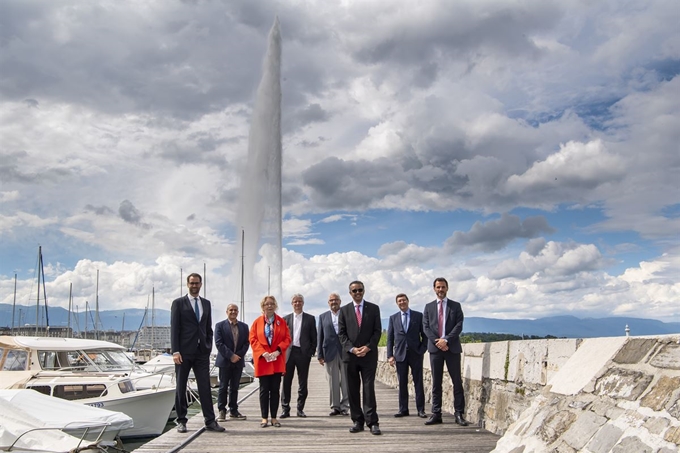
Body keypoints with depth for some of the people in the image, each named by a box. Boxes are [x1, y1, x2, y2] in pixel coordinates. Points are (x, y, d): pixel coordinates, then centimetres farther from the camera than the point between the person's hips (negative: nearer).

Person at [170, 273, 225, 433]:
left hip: (202, 352, 3)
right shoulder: (178, 303, 1)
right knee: (180, 388, 5)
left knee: (205, 387, 1)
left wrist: (209, 348, 5)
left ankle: (210, 421, 3)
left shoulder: (206, 303, 13)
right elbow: (174, 328, -4)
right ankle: (181, 421, 15)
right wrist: (175, 351, -11)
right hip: (184, 352, -3)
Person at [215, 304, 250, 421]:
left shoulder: (244, 326, 10)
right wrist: (231, 355, -15)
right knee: (223, 387, 1)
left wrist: (238, 355, -9)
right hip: (225, 361, -3)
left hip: (238, 361, 3)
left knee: (234, 387, 8)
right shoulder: (220, 325, -1)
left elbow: (246, 343, 6)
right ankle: (222, 411, 7)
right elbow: (219, 343, -8)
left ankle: (233, 411, 14)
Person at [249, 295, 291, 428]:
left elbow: (287, 339, 2)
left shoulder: (282, 321, 5)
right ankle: (264, 418, 9)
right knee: (264, 390, 2)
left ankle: (274, 417, 11)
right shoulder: (257, 322, 3)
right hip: (262, 361, -1)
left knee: (275, 390, 5)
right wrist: (263, 353, -13)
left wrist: (278, 351, -12)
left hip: (277, 361, 1)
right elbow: (253, 340, -1)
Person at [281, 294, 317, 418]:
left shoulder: (310, 319, 6)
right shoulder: (286, 319, 9)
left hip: (303, 353, -1)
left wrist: (311, 352, -4)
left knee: (303, 383, 5)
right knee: (286, 382, 1)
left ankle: (300, 409, 14)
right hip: (289, 353, 1)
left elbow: (314, 338, 4)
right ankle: (285, 409, 7)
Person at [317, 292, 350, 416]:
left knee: (346, 382, 1)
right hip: (330, 353, 1)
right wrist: (320, 355, 2)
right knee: (333, 382, 4)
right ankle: (335, 407, 12)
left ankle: (345, 406, 8)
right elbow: (320, 336, 9)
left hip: (345, 351, -1)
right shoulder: (323, 317, 11)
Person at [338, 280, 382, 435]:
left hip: (369, 355, -2)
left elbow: (377, 331, 3)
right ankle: (358, 421, 11)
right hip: (350, 355, 2)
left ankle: (372, 422, -2)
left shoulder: (373, 308, 7)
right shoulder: (344, 310, 9)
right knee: (353, 390, 4)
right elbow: (341, 333, 5)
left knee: (369, 388, -6)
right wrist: (352, 349, -9)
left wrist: (368, 347, -10)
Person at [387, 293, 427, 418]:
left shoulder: (418, 316, 4)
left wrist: (422, 350, -6)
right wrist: (390, 355, -1)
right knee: (402, 383, 5)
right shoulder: (393, 318, 9)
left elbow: (424, 334, 6)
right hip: (400, 354, 2)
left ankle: (421, 409, 7)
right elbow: (390, 337, 7)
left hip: (416, 354, -1)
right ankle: (403, 409, 12)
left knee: (418, 382, 2)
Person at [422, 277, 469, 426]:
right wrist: (437, 341, -11)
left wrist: (446, 340, -14)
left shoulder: (456, 306, 7)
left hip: (452, 348, -1)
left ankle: (459, 414, 5)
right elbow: (426, 327, 4)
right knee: (436, 383, 4)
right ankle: (436, 414, 8)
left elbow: (459, 326, -3)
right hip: (435, 348, 1)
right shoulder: (428, 307, 12)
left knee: (457, 382, 0)